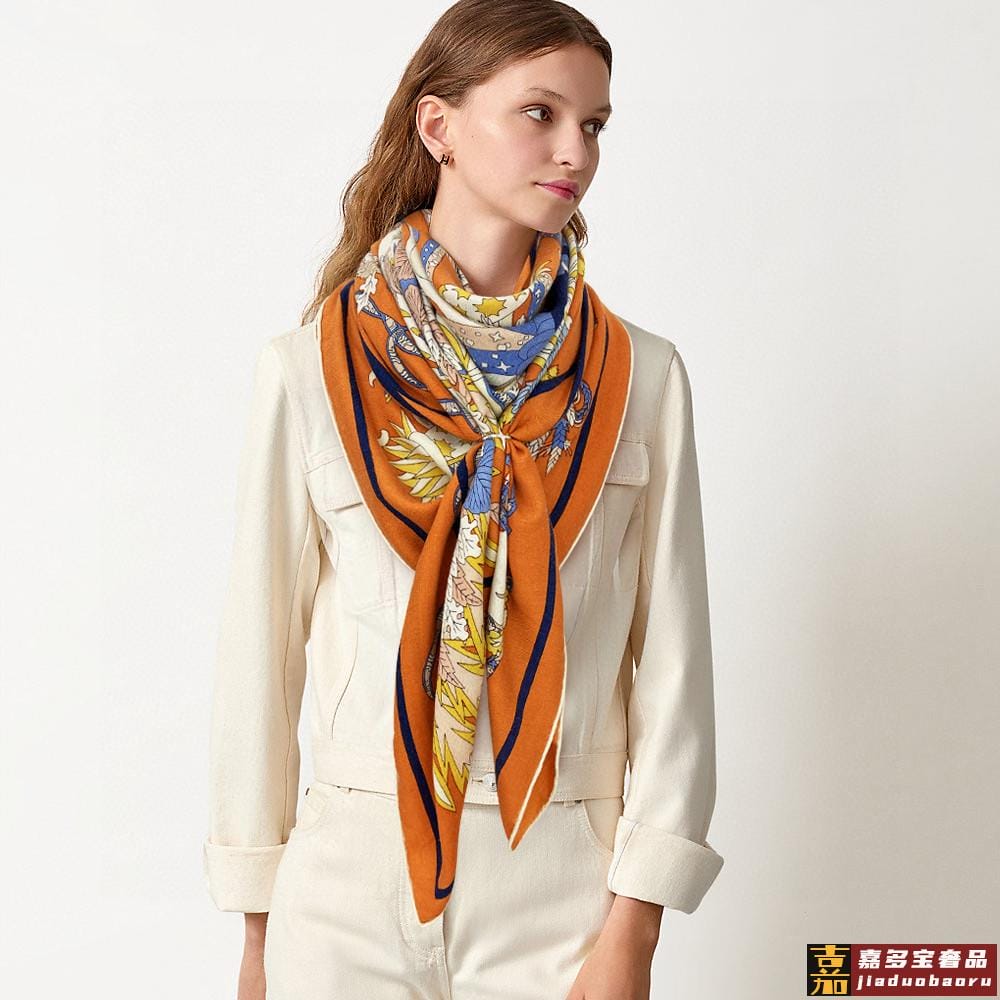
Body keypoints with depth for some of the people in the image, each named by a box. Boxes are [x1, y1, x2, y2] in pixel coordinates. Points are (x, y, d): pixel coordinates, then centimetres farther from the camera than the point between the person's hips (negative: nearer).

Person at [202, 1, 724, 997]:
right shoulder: (309, 367, -2)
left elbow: (669, 654, -1)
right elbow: (262, 646, 1)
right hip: (349, 877, 0)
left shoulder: (643, 377, 0)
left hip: (563, 887, 1)